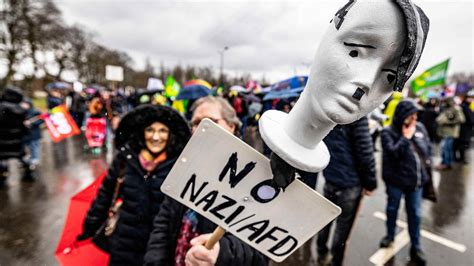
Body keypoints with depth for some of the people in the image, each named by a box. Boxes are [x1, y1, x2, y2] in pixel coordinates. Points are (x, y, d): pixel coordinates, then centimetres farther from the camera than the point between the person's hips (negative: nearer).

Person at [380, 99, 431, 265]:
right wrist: (406, 137, -20)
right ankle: (390, 235, 41)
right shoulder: (388, 132, -14)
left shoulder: (419, 128, 2)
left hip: (416, 179, 4)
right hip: (396, 180, -4)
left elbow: (428, 147, 13)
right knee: (392, 209, 17)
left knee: (415, 214, 13)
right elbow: (392, 153, -26)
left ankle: (416, 247, 29)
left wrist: (427, 163, 4)